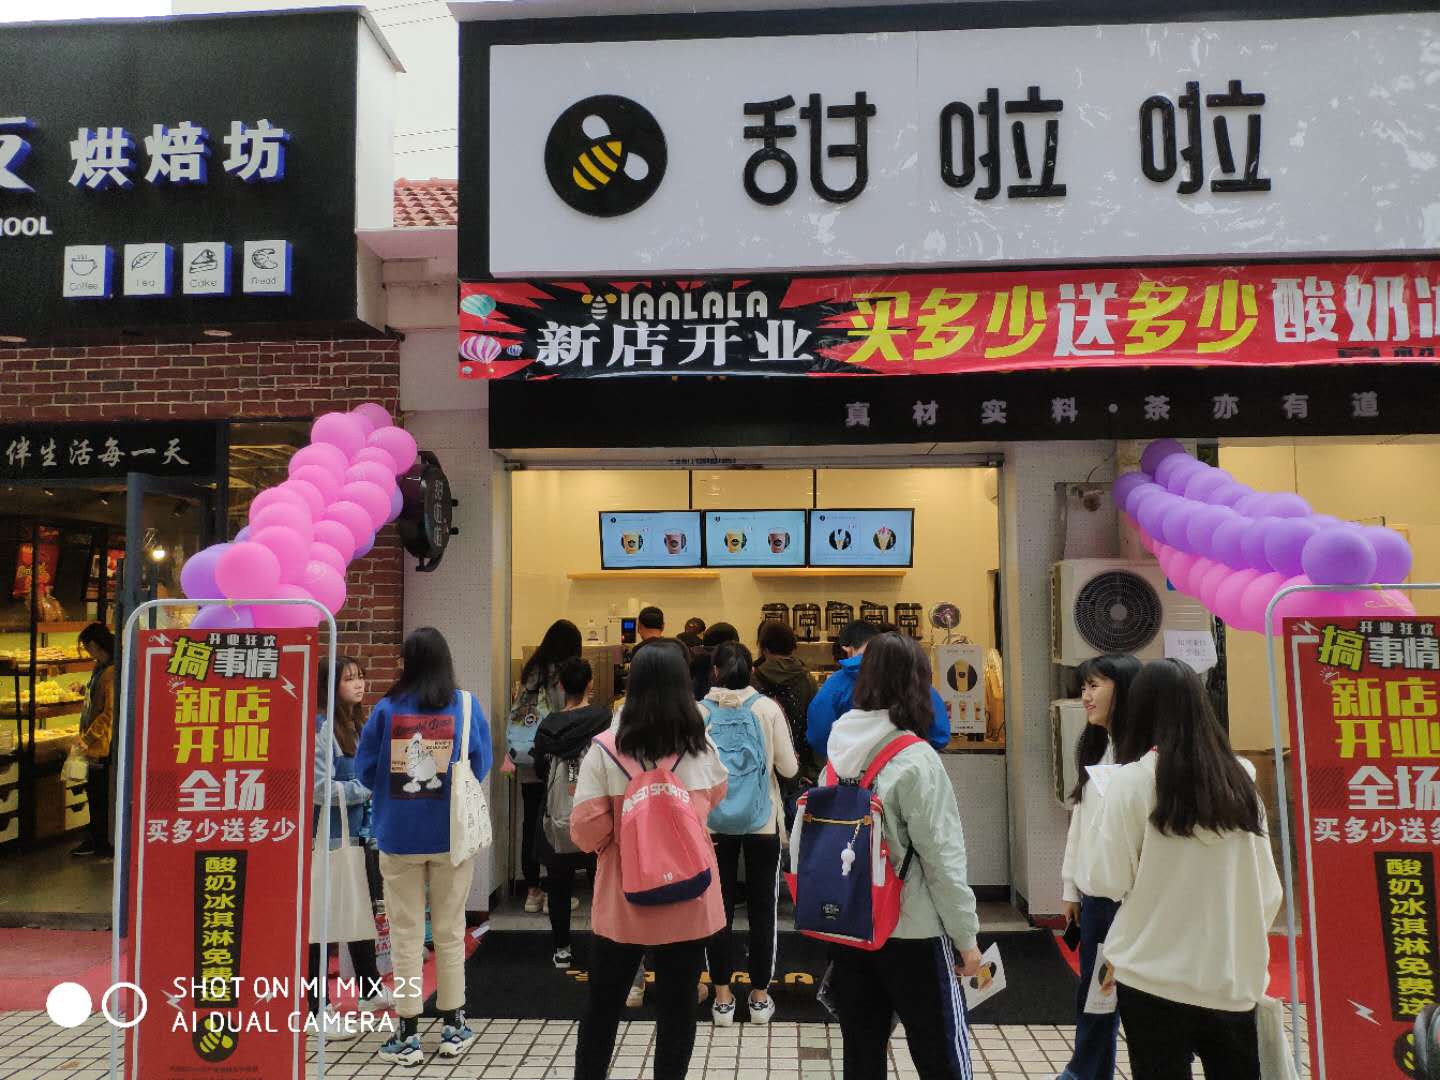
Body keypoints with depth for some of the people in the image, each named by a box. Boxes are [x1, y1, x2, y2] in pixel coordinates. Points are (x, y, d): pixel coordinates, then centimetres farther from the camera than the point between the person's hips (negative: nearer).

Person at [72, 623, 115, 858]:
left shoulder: (111, 673, -20)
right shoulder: (100, 668, 11)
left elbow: (110, 713, -24)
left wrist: (87, 738, -20)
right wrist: (84, 736, 17)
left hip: (104, 746, -10)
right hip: (95, 744, 10)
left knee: (104, 796, 0)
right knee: (93, 792, 17)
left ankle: (110, 845, 11)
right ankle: (97, 840, 29)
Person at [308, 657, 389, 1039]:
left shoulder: (357, 725, 10)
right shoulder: (319, 727, -16)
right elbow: (321, 788, -22)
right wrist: (370, 788, -19)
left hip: (357, 835, 9)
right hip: (328, 837, -9)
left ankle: (371, 990, 36)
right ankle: (317, 1010, 12)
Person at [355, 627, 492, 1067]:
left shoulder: (387, 709, -8)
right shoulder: (466, 706, -7)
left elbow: (365, 770, -2)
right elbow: (480, 767, -2)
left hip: (399, 837, 0)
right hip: (452, 834, 1)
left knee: (406, 935, 10)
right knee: (450, 932, 13)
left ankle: (408, 1035, 17)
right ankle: (454, 1027, 23)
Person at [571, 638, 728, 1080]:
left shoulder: (605, 750, -15)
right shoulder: (703, 748, -7)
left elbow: (586, 833, -14)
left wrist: (617, 837, 6)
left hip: (622, 902, -1)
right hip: (688, 901, 1)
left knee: (603, 1005, 18)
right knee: (677, 1006, 14)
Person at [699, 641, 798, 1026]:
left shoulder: (700, 712, -7)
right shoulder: (768, 708, -8)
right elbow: (789, 768, -5)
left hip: (714, 822, 1)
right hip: (763, 821, 0)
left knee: (719, 908, 12)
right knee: (762, 908, 13)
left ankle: (723, 999, 19)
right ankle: (760, 998, 21)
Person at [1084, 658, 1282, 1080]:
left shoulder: (1133, 780, -13)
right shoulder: (1240, 778, -1)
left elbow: (1107, 880, -9)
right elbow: (1268, 890, 5)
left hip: (1154, 975, -4)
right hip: (1233, 977, 4)